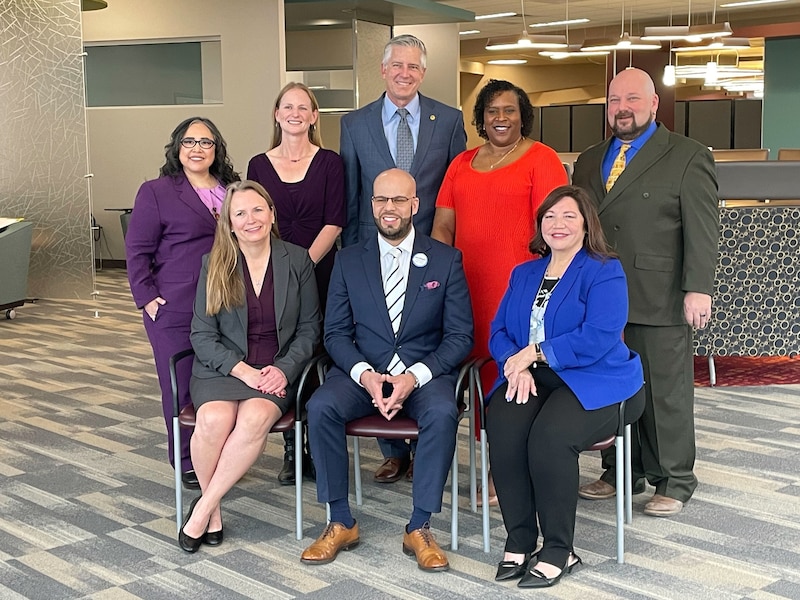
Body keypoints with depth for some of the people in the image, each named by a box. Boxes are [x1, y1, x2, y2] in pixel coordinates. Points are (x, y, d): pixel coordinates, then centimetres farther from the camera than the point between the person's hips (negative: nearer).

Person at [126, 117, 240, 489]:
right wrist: (147, 298, -9)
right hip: (176, 310, -4)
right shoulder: (156, 192, 0)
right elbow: (136, 251, -2)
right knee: (181, 388, 2)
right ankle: (187, 464, 15)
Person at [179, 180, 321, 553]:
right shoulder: (214, 265, 4)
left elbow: (309, 328, 7)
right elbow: (202, 335, 1)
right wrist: (242, 370, -14)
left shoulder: (297, 261, 5)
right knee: (215, 419, -32)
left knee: (255, 418, -33)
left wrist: (284, 369, -10)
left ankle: (202, 508, -17)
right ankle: (213, 509, -7)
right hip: (222, 367, 0)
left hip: (277, 372, 0)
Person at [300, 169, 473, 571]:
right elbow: (335, 333, 5)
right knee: (320, 407, -28)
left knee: (443, 413, -34)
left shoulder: (446, 260, 3)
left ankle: (419, 528, -19)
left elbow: (460, 336, -1)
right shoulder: (349, 261, 9)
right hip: (362, 372, 2)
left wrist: (415, 376, -17)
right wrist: (364, 374, -16)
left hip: (425, 374, -1)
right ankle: (341, 523, -13)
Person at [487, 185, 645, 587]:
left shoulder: (605, 272, -1)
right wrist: (515, 365, -11)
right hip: (531, 380, 5)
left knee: (549, 434, -34)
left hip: (594, 384, -4)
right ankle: (519, 542, -17)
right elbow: (498, 331, 11)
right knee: (502, 427, -28)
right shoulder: (523, 274, 20)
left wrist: (533, 352, -13)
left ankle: (558, 551, -18)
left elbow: (597, 339, -15)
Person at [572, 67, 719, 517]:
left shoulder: (689, 157, 1)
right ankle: (621, 472, 23)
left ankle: (674, 482, 16)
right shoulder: (589, 161, 17)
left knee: (668, 393, 3)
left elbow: (702, 229, -6)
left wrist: (698, 289, -14)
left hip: (661, 302, -5)